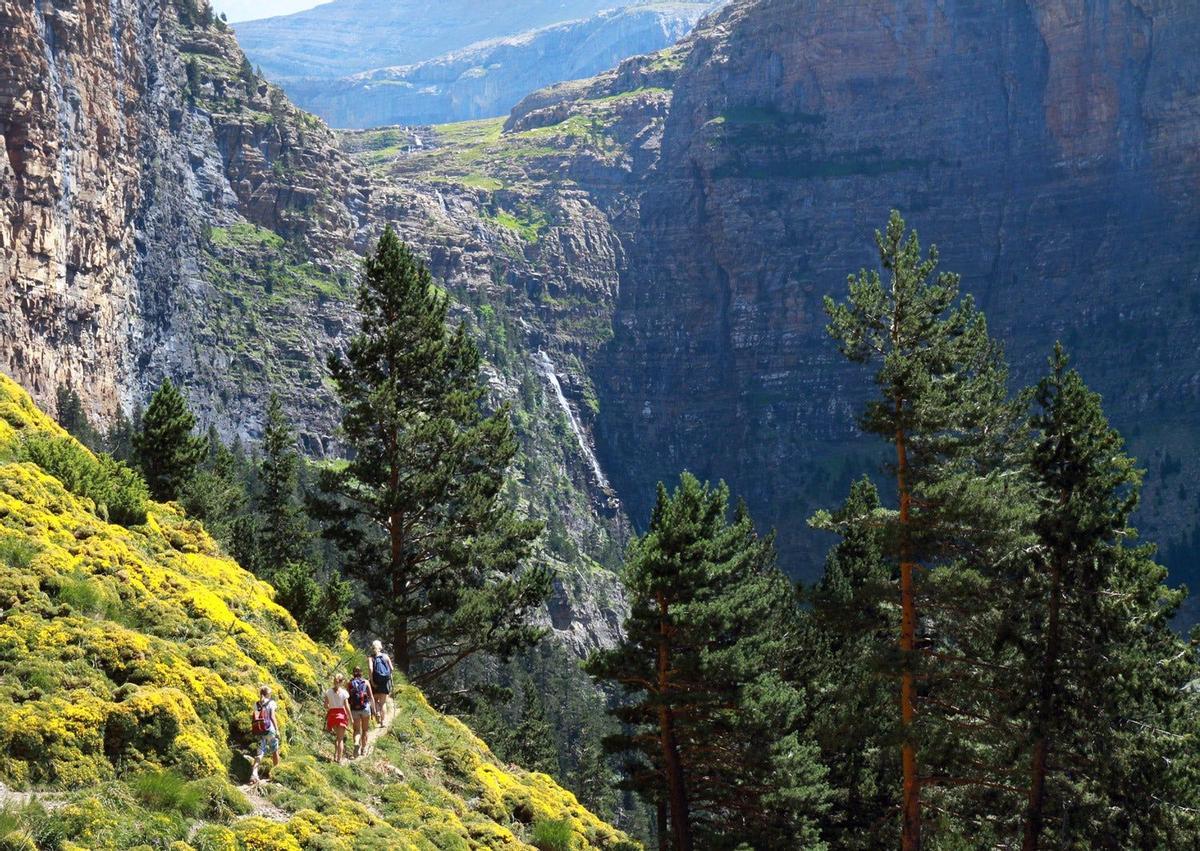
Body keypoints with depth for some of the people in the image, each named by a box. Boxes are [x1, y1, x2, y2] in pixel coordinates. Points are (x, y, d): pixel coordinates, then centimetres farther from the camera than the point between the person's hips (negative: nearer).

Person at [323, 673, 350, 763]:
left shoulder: (328, 691, -1)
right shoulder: (344, 692, -10)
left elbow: (326, 705, 1)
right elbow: (346, 706, -10)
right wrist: (350, 718, -1)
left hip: (332, 714, 3)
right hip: (341, 714, -3)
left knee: (337, 735, 22)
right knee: (340, 738, 6)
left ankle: (336, 755, 8)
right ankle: (339, 758, 5)